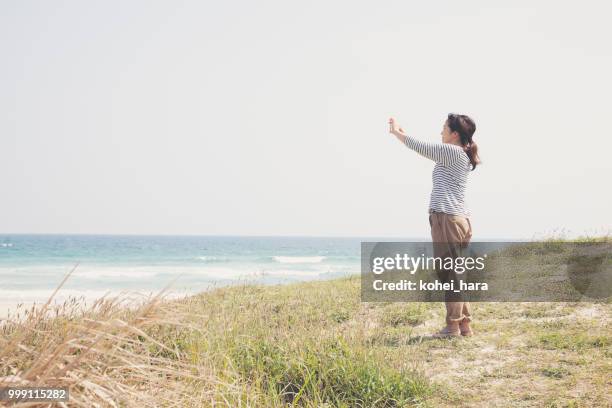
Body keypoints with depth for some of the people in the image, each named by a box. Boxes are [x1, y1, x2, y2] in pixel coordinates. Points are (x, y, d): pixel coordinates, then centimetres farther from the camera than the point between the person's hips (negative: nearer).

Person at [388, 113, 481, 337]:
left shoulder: (453, 152, -9)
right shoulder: (461, 156, 19)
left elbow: (422, 147, -6)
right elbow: (427, 150, 28)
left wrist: (396, 132, 9)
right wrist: (402, 134, 32)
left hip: (447, 218, -10)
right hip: (459, 219, 10)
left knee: (449, 273, -7)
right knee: (454, 273, 11)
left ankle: (453, 326, -5)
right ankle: (465, 325, 12)